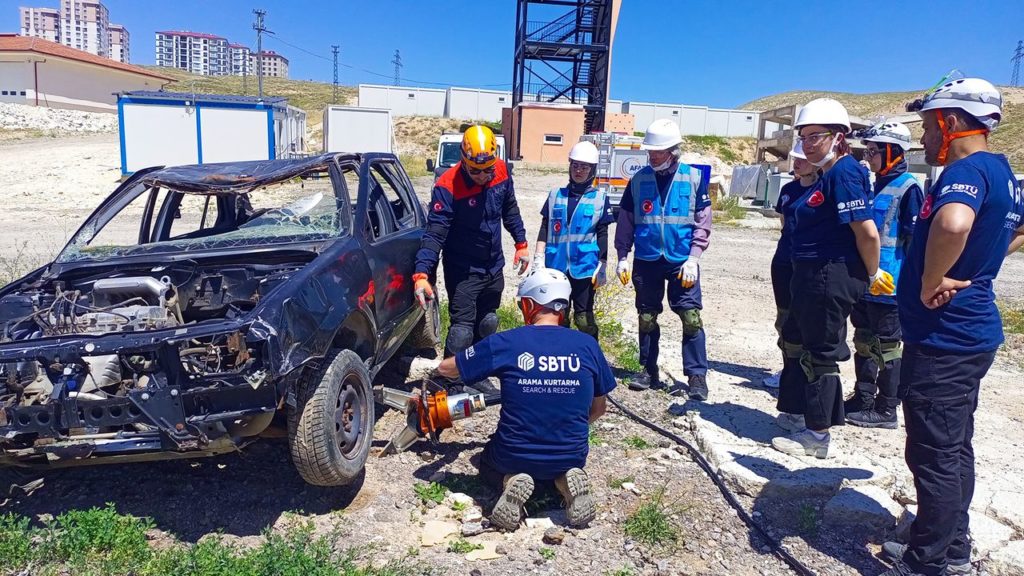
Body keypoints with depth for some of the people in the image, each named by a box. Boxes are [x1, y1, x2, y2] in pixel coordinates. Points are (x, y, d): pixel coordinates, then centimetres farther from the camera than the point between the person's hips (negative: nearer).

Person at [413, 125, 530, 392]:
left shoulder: (501, 172, -8)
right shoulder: (447, 186, -24)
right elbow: (434, 233, -27)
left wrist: (521, 243, 13)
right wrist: (422, 273, -37)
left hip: (493, 267, 6)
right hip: (462, 271, -6)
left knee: (487, 323, 18)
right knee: (462, 329, -7)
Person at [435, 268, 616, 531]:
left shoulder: (504, 343, -13)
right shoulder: (587, 345, -7)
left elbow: (445, 369, 1)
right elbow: (598, 408, 6)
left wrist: (432, 366, 25)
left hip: (515, 457, -1)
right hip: (571, 456, 2)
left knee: (489, 459, 35)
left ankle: (511, 481, -1)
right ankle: (566, 481, 3)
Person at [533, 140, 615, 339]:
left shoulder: (600, 198, 1)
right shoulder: (556, 195, 7)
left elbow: (602, 235, 3)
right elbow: (545, 229, 7)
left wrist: (602, 267, -1)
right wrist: (539, 259, 1)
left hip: (585, 267, -2)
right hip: (556, 266, 3)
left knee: (584, 317, 2)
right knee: (558, 316, 12)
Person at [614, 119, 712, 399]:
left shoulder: (694, 178, -2)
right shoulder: (639, 179, 4)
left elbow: (703, 222, -1)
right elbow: (626, 221, 8)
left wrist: (693, 258, -9)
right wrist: (622, 257, 5)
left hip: (682, 261, -2)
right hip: (646, 260, 3)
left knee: (691, 317, -8)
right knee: (646, 317, 9)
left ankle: (697, 376, 0)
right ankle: (649, 371, 22)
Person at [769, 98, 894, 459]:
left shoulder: (844, 172, -16)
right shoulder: (828, 175, 15)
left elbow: (867, 231, -22)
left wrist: (873, 274, -10)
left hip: (832, 277, -10)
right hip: (815, 276, 10)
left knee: (820, 353, -1)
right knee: (818, 351, 18)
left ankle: (817, 436, 12)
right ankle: (826, 420, 32)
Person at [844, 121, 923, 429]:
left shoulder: (908, 188, -12)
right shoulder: (875, 186, 14)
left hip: (889, 284, -9)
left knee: (888, 346, 1)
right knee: (864, 342, 15)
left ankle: (886, 410, 12)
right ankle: (863, 399, 27)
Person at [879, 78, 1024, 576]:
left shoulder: (967, 170, -19)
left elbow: (952, 223, -42)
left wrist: (930, 282, -25)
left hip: (942, 337, -10)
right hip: (970, 331, 10)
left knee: (934, 455, 1)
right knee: (954, 449, 19)